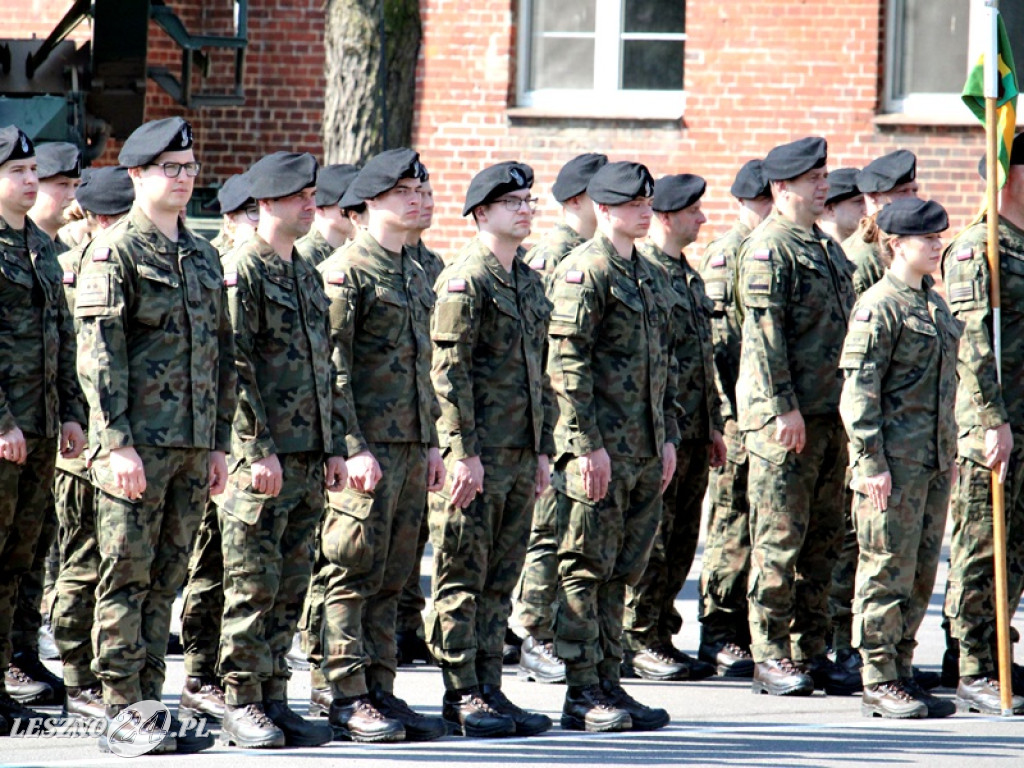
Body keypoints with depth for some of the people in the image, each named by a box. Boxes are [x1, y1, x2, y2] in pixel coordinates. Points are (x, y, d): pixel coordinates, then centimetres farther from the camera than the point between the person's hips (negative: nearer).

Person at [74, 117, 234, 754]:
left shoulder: (204, 257, 16)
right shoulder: (115, 253, -6)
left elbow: (223, 356, 20)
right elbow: (99, 354, -12)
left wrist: (220, 442, 15)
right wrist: (119, 443, -18)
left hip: (193, 446, 7)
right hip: (136, 444, -7)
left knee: (166, 581, 8)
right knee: (128, 580, -4)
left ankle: (150, 706, 12)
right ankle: (121, 714, -2)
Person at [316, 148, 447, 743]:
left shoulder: (416, 275, 18)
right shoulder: (346, 271, -9)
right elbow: (331, 368, -14)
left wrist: (433, 442, 17)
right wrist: (354, 447, -19)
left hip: (411, 446, 8)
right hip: (368, 446, -8)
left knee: (391, 579, 9)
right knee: (354, 573, -6)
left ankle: (380, 690, 13)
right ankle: (346, 696, -3)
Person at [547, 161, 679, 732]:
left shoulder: (646, 274, 17)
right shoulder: (584, 272, -10)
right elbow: (566, 363, -15)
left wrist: (669, 436, 15)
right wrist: (589, 444, -19)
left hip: (646, 451, 8)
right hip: (599, 449, -8)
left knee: (621, 571, 10)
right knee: (586, 569, -4)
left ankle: (609, 684, 15)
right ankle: (582, 694, -3)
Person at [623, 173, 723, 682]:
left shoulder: (688, 276, 18)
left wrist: (713, 426, 19)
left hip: (693, 431, 9)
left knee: (682, 541, 11)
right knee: (652, 538, -4)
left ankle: (661, 635, 17)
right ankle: (640, 644, 1)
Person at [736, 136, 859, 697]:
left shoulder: (828, 249, 18)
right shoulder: (768, 248, -9)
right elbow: (764, 333, -16)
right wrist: (785, 409, -20)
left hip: (830, 414, 9)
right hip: (785, 417, -9)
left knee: (823, 539, 10)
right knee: (780, 539, -6)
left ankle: (810, 652, 15)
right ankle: (770, 657, -3)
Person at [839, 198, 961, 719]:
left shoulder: (935, 304, 15)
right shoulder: (879, 306, -11)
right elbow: (859, 391, -14)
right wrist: (871, 463, -18)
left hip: (935, 460, 8)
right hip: (894, 461, -8)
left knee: (921, 573, 10)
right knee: (888, 572, -3)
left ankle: (900, 672, 17)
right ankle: (879, 682, 2)